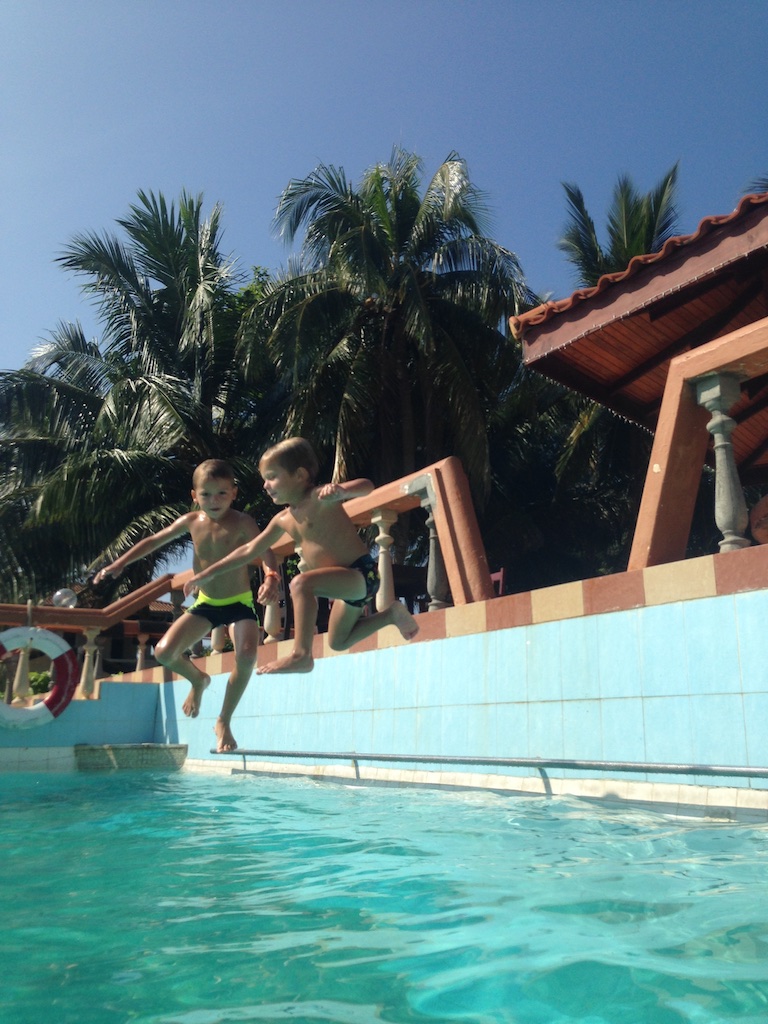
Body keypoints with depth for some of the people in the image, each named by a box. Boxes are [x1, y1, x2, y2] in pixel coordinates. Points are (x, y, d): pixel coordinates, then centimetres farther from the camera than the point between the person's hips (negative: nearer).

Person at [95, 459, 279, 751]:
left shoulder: (242, 522, -15)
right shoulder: (191, 521, -2)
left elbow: (266, 552, -23)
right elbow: (154, 541, 10)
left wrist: (271, 578, -45)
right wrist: (120, 563, 7)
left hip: (240, 603, -4)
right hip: (205, 603, 4)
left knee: (246, 656, -28)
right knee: (164, 652, -11)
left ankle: (224, 721, -3)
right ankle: (198, 680, 25)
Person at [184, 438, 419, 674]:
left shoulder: (320, 498, -16)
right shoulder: (283, 520, 8)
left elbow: (366, 486, -30)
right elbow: (249, 550, 17)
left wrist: (340, 491, -51)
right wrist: (210, 572, 18)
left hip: (362, 573, -10)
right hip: (347, 582, 10)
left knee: (301, 583, -32)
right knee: (339, 642, 23)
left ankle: (301, 655, -27)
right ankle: (391, 614, 31)